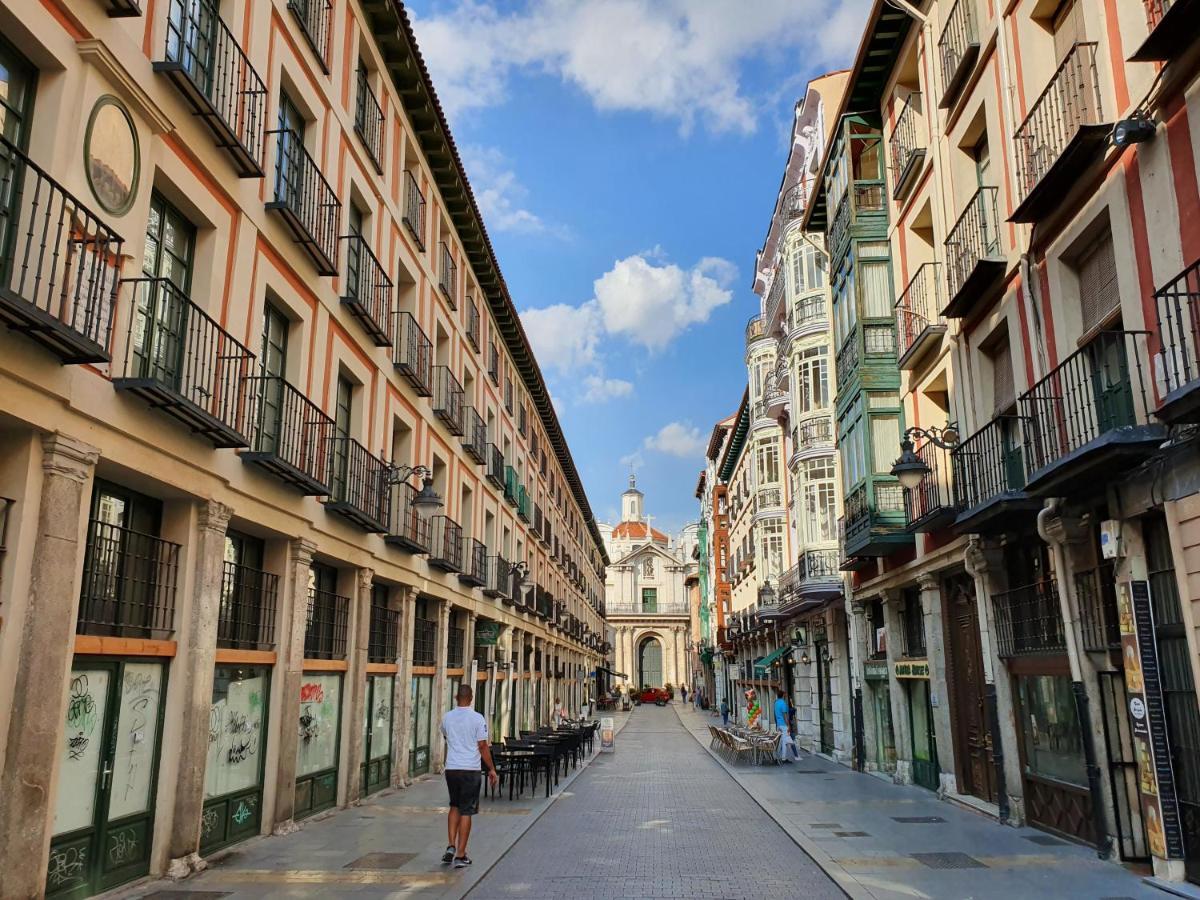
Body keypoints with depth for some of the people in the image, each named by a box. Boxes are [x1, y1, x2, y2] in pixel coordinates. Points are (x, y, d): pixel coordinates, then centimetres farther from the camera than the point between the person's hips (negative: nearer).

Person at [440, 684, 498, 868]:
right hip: (471, 769, -3)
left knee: (454, 806, 21)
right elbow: (483, 746, -8)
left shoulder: (447, 718, 2)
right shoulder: (477, 718, -9)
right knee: (466, 811, 3)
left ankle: (451, 846, 9)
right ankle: (460, 856, 6)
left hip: (451, 768, 3)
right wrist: (491, 769, 1)